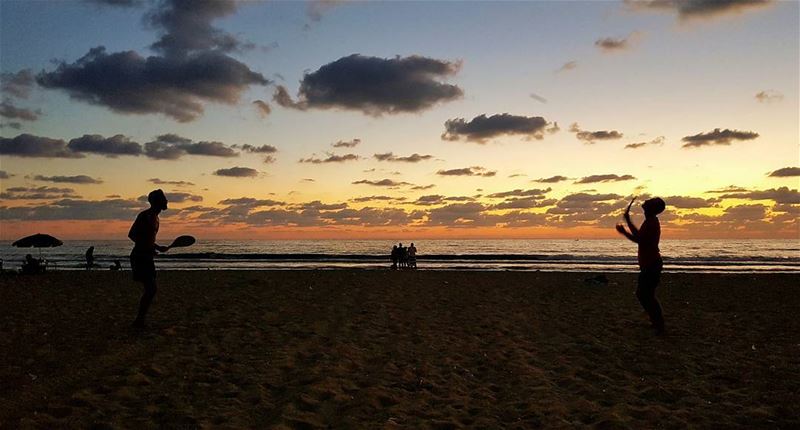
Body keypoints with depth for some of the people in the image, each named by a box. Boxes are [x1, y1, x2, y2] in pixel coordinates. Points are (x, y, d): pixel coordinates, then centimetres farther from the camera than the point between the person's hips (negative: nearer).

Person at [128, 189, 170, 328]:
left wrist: (158, 247, 23)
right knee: (150, 289, -14)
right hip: (140, 257, -9)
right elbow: (131, 234, -18)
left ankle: (140, 320, 15)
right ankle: (139, 320, -6)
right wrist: (147, 247, -20)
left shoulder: (155, 218, 16)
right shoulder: (144, 215, -12)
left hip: (147, 257, 9)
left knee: (150, 290, 8)